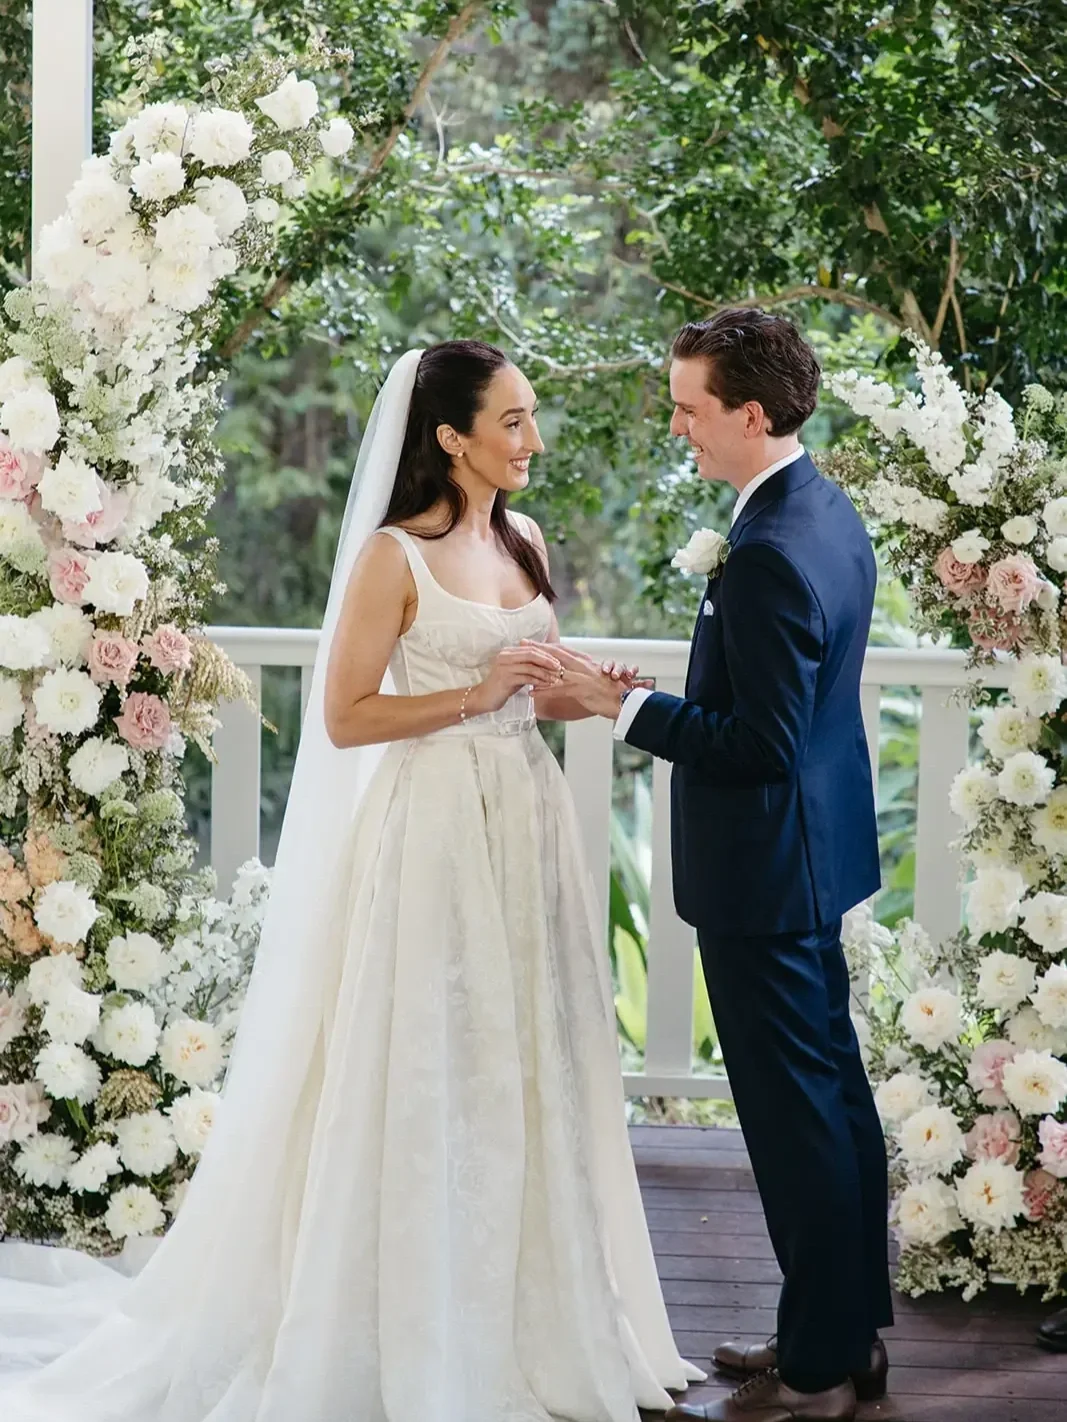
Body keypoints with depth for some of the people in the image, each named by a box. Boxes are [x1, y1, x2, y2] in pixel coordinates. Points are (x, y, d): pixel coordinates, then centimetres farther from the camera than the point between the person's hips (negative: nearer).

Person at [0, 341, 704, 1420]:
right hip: (436, 835, -7)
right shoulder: (394, 557, -11)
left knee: (528, 1072, 11)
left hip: (526, 827, 7)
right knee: (431, 1079, 0)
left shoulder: (525, 543, 10)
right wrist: (478, 695, -18)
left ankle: (531, 1314, 23)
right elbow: (345, 718, -13)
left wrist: (592, 693, -2)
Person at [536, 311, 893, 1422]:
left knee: (794, 1117, -1)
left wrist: (622, 705, -20)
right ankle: (851, 1330, 29)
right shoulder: (830, 515, 7)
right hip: (818, 853, 11)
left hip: (763, 873, -10)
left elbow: (759, 747, -25)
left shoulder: (770, 557, -25)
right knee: (835, 1093, 17)